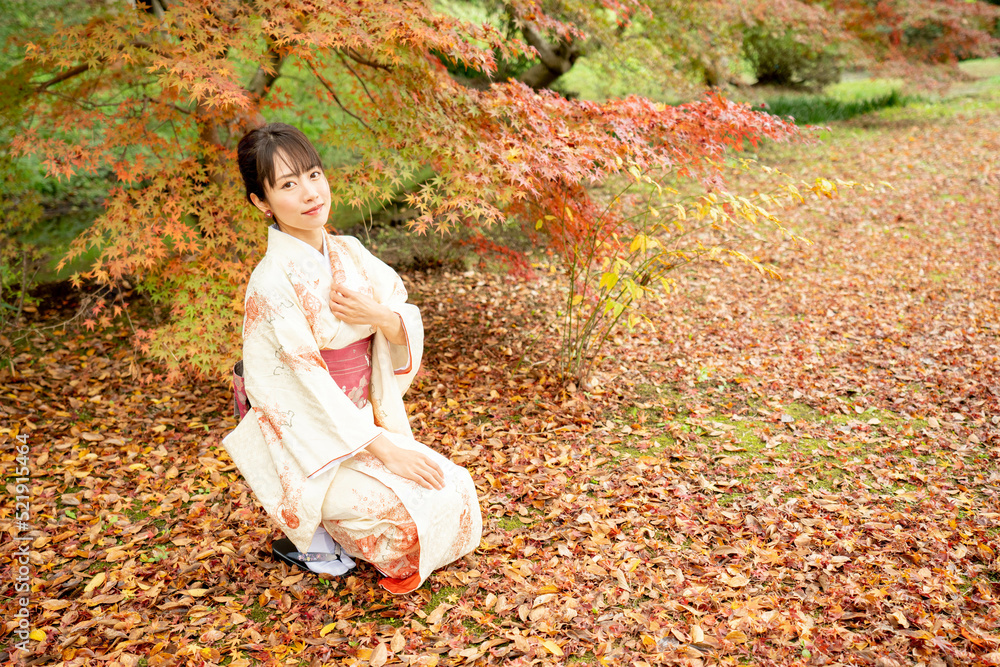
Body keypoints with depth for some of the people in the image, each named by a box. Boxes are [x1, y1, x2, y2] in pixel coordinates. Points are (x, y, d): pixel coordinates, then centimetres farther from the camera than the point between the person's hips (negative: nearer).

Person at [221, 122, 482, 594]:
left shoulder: (350, 253, 0)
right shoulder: (272, 282, -20)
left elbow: (408, 326, 2)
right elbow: (305, 387, -21)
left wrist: (382, 316, -22)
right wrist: (383, 448, -23)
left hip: (365, 422, 7)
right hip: (308, 444, -6)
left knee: (456, 490, -4)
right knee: (407, 510, -22)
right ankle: (306, 533, 6)